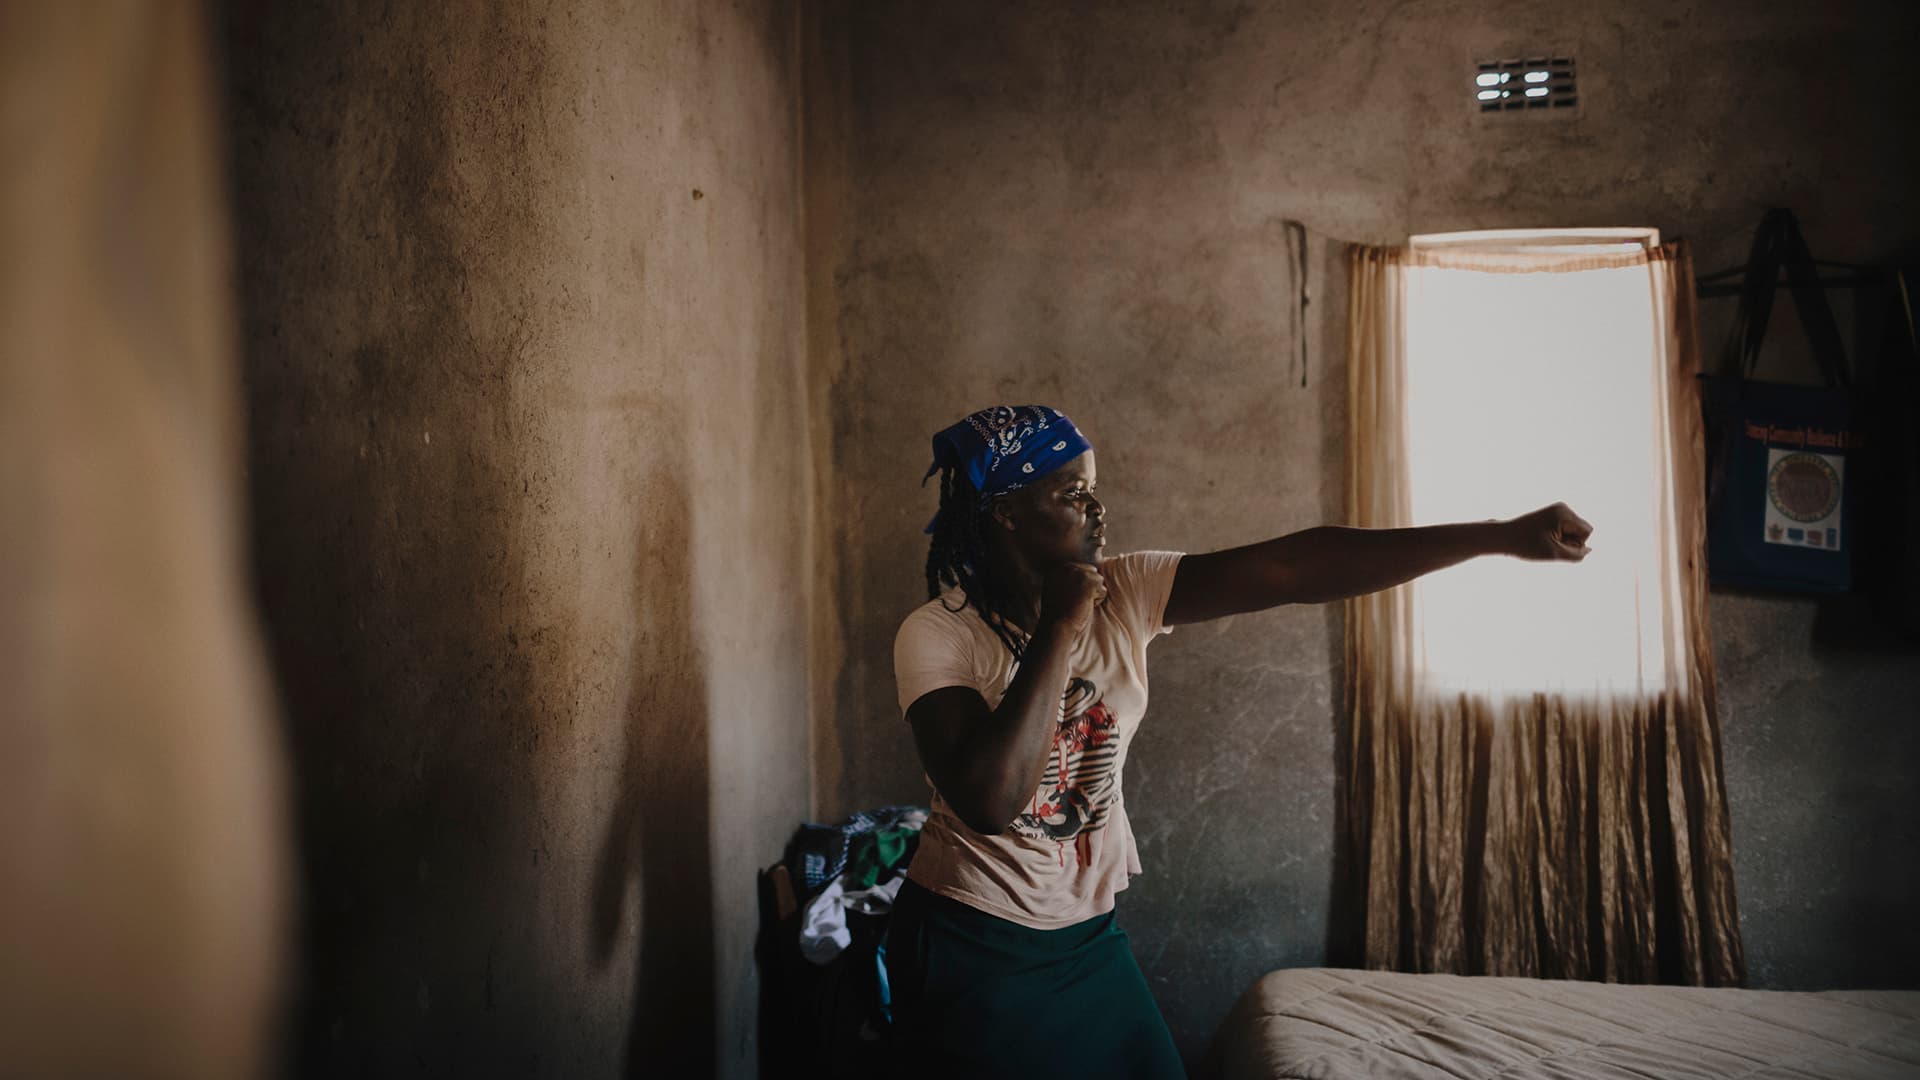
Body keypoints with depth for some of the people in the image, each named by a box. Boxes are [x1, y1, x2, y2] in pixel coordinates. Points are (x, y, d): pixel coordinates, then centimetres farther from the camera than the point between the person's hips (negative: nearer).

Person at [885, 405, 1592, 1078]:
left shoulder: (1124, 594, -6)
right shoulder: (937, 635, -17)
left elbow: (1294, 569, -14)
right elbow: (989, 799, -32)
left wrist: (1503, 536, -20)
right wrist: (1059, 628, -25)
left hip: (1089, 937, 5)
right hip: (975, 952, -5)